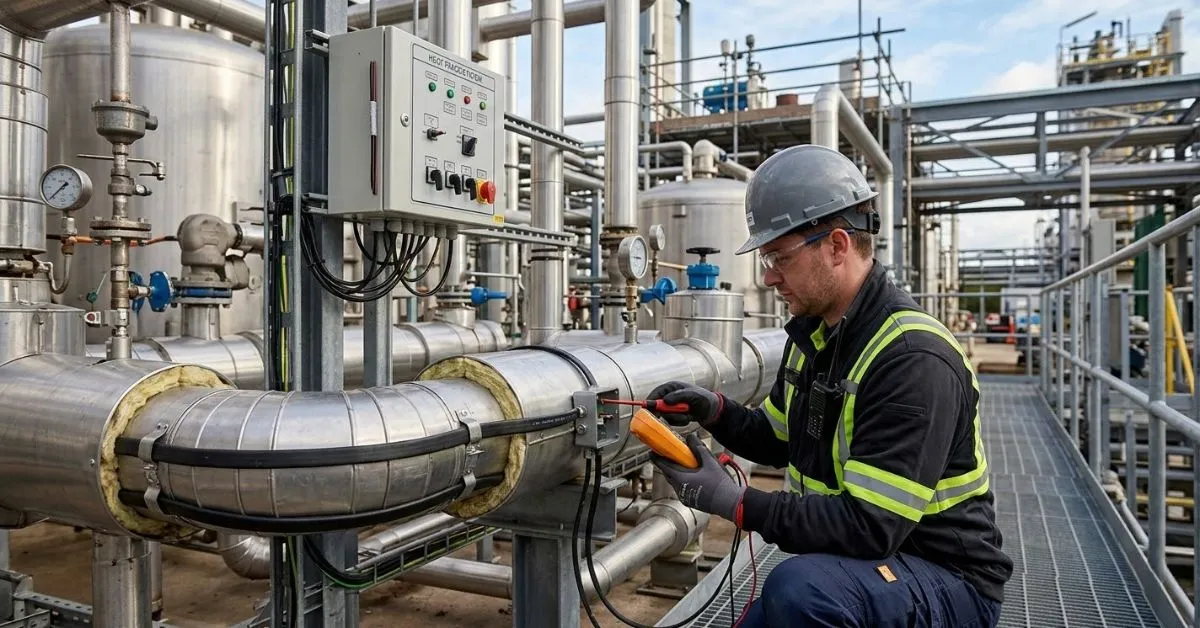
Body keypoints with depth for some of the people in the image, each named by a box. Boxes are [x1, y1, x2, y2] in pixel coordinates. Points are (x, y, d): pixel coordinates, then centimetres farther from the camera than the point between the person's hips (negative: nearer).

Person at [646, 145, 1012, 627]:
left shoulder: (912, 358, -26)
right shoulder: (811, 332, 2)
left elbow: (871, 526, -29)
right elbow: (778, 440, 15)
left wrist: (735, 503, -27)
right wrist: (716, 412, -4)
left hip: (948, 581, -8)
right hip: (857, 562, 8)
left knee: (798, 588, -33)